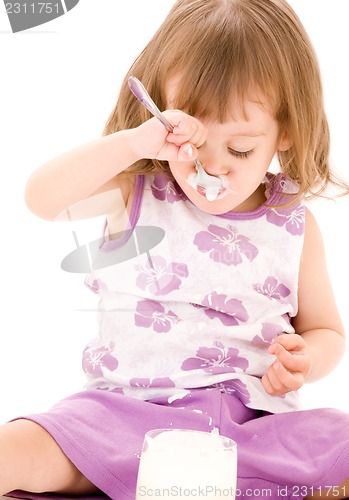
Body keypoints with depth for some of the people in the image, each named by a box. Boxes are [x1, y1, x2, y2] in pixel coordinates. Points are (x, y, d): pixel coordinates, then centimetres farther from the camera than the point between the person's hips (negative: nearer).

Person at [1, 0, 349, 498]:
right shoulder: (136, 194, 3)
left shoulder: (294, 225, 6)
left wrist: (304, 359, -9)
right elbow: (42, 197, -13)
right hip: (127, 412, -1)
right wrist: (134, 143, -22)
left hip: (251, 417, 2)